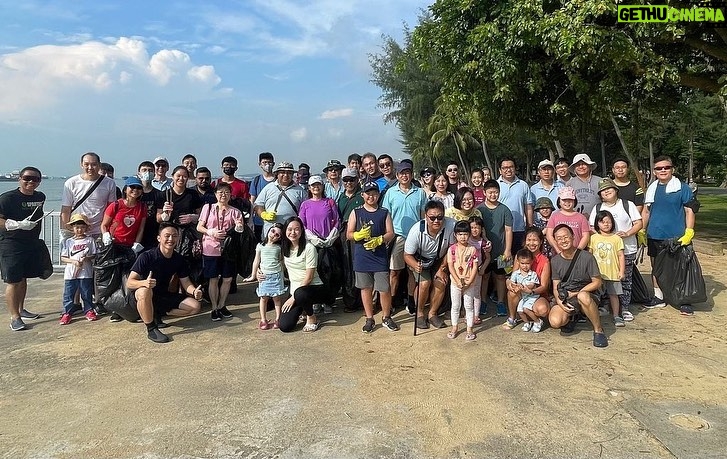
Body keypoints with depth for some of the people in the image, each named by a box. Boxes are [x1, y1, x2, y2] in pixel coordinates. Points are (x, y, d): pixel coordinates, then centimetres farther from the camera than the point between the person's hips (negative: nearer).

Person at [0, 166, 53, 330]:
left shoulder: (40, 197, 8)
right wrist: (19, 224, -27)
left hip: (32, 243, 7)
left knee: (23, 279, 18)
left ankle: (20, 309, 32)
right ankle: (15, 318, -2)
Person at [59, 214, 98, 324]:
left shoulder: (90, 240, 4)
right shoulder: (68, 242, 5)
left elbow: (94, 255, 4)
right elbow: (63, 258, 2)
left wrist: (86, 258, -16)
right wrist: (73, 261, -14)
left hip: (86, 273, 0)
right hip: (70, 273, 1)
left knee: (87, 294, 8)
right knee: (68, 294, 2)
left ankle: (89, 311, 20)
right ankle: (66, 313, 11)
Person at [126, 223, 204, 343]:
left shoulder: (179, 259, -3)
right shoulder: (146, 257, -20)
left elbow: (186, 282, 2)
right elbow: (129, 283, -23)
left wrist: (194, 291, -21)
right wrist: (144, 283, -45)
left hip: (163, 296, 6)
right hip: (140, 297, -5)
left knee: (195, 306, -9)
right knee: (145, 291, -41)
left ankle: (156, 314, 2)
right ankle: (151, 329, -23)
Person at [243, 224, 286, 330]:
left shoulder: (279, 248, 4)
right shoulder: (260, 246, 4)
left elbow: (281, 262, 10)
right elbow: (256, 261, 9)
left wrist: (283, 276, 7)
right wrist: (253, 276, 12)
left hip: (277, 275, 0)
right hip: (264, 276, 0)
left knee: (277, 298, 2)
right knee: (263, 298, 3)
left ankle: (277, 319, 10)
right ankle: (263, 320, 10)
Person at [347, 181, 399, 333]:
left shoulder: (384, 212, 5)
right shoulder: (356, 212, 4)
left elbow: (391, 234, 1)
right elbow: (349, 235, 2)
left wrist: (379, 240, -17)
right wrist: (360, 235, -19)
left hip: (380, 256, 0)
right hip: (362, 257, 1)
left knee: (385, 289, 0)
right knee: (366, 288, 9)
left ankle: (386, 317, 19)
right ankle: (369, 319, 22)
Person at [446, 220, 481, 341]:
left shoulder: (473, 249, -5)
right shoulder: (452, 249, -5)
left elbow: (475, 267, -6)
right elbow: (450, 266, -8)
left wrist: (469, 282, -14)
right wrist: (458, 281, -16)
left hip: (469, 282, -1)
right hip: (455, 282, 1)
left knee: (469, 306, 8)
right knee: (455, 306, 11)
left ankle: (470, 329, 19)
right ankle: (454, 328, 25)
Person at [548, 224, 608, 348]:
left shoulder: (586, 257, -9)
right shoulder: (555, 261, 4)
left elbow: (597, 282, -7)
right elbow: (555, 287, 7)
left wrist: (575, 293, -13)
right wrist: (559, 302, -13)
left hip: (588, 293, -3)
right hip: (565, 299, 3)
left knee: (583, 296, -42)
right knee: (555, 322, -26)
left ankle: (598, 330, -18)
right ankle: (569, 320, 13)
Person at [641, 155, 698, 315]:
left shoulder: (682, 188, -4)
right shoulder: (651, 189, 9)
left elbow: (690, 211, -5)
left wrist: (688, 233, -13)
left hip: (676, 237, -5)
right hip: (654, 236, 5)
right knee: (656, 266, 13)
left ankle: (685, 302, 12)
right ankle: (658, 298, 25)